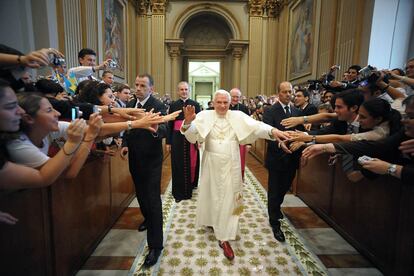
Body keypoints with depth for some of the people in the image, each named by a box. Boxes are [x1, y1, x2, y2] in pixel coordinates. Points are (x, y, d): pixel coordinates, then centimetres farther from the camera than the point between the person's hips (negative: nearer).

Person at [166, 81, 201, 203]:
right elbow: (170, 124, 5)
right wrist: (168, 142, 2)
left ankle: (190, 187, 28)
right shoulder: (173, 105, 6)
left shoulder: (195, 104, 3)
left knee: (192, 164, 6)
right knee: (178, 165, 5)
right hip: (177, 139, 1)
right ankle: (179, 192, 18)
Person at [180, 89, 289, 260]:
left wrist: (272, 131, -34)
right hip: (211, 164, 0)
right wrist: (188, 122, -41)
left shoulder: (238, 116, -4)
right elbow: (192, 131, -19)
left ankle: (224, 237, 17)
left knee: (229, 197, 4)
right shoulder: (205, 116, -5)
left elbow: (255, 126, -16)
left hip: (230, 165, 0)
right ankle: (211, 220, 45)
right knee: (211, 193, 17)